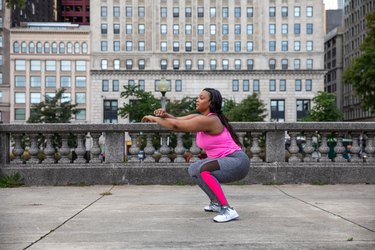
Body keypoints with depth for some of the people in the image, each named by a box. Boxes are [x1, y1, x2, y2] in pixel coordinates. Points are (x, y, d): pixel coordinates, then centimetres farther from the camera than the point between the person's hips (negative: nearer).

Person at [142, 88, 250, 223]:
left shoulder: (208, 120, -19)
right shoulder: (200, 117, 9)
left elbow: (176, 126, -21)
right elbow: (177, 120, 6)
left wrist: (154, 118, -9)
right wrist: (164, 114, -15)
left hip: (237, 162, -10)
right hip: (226, 161, 10)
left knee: (202, 170, -32)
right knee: (193, 169, 21)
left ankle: (227, 210, -28)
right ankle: (216, 202, 25)